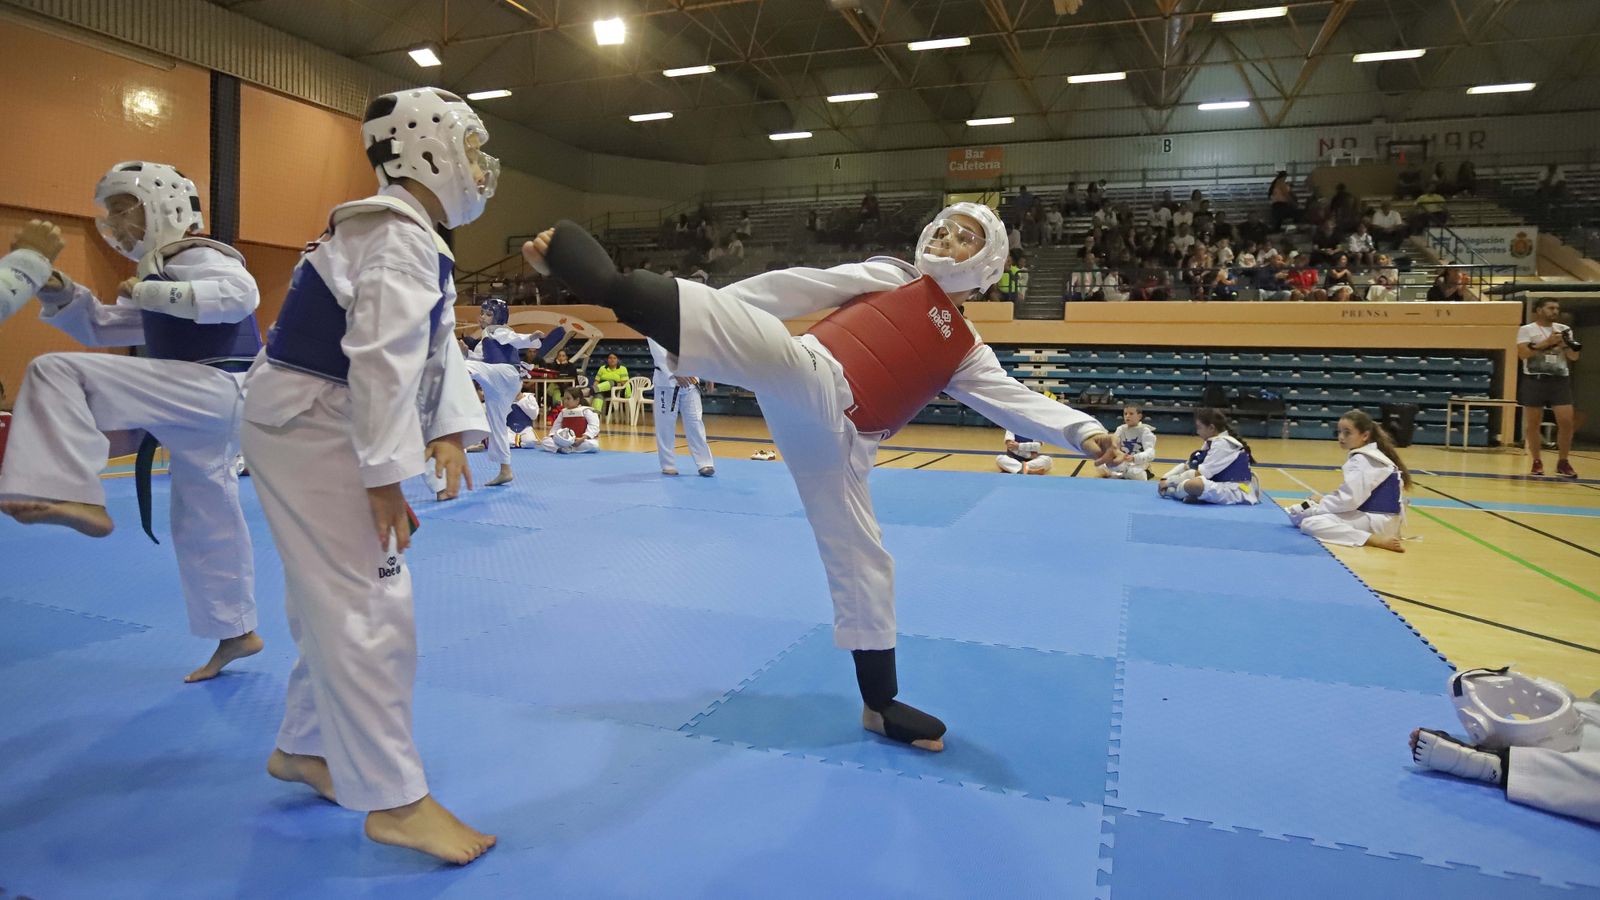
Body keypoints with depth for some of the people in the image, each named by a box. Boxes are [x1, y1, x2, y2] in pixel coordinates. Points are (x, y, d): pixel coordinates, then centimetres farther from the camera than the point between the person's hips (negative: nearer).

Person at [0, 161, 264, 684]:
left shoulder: (195, 256, -3)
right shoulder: (163, 271, 26)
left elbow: (240, 295, -26)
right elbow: (100, 328, 29)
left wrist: (152, 291, -21)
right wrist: (59, 292, 13)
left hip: (217, 392, -10)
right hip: (202, 406, 10)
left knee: (58, 372, -19)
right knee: (203, 524, 14)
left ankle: (79, 498, -27)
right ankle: (237, 634, 24)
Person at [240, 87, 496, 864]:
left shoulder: (408, 236, 16)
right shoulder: (400, 237, -19)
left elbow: (437, 346, 12)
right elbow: (384, 360, -27)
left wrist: (450, 431, 0)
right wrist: (387, 476, -26)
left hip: (320, 429, 11)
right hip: (314, 433, -11)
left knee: (340, 601, 19)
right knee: (369, 611, -8)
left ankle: (304, 747, 36)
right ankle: (395, 800, 2)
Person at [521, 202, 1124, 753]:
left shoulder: (964, 351, 19)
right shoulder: (891, 275, 12)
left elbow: (1016, 400, 12)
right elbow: (803, 287, 6)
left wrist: (1082, 432, -6)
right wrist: (712, 316, 1)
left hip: (836, 440, 4)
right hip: (807, 383, -3)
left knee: (863, 562, 8)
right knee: (768, 342, -36)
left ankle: (879, 703, 23)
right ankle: (608, 283, -49)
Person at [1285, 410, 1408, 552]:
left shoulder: (1361, 460, -17)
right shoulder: (1369, 456, 14)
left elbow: (1349, 499, -23)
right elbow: (1355, 495, 18)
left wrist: (1318, 504, -11)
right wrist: (1325, 499, 7)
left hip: (1377, 519, -10)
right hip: (1381, 518, 10)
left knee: (1310, 523, -22)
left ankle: (1376, 540, -24)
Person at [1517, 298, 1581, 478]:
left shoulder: (1564, 329, 12)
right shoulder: (1526, 330, 0)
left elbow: (1574, 357, 12)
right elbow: (1522, 353, -13)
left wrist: (1567, 344, -7)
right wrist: (1546, 342, -18)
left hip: (1560, 380, 3)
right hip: (1534, 380, -3)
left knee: (1566, 421, -4)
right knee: (1532, 423, 1)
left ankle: (1563, 462, 8)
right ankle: (1537, 462, 12)